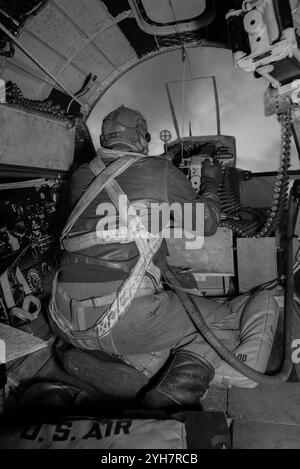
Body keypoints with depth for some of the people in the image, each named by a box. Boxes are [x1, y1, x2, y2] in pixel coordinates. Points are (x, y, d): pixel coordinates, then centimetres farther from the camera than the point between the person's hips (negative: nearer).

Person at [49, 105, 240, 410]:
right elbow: (207, 223, 13)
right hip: (125, 314, -6)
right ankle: (171, 398, -11)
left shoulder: (80, 176, 14)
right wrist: (210, 183, 31)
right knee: (222, 325, 13)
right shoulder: (159, 171, 2)